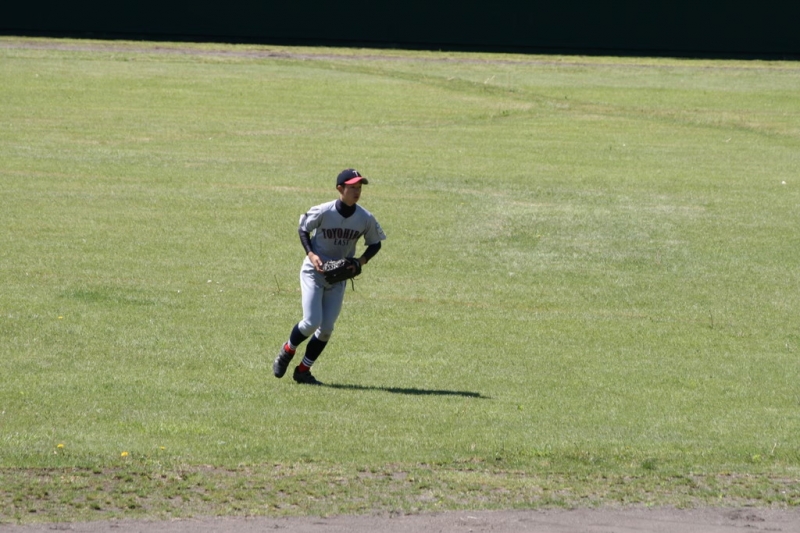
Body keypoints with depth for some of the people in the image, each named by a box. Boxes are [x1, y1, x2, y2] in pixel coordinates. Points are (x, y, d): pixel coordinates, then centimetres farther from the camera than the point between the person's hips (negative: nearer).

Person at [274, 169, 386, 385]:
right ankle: (287, 351, 16)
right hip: (314, 272, -3)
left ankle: (303, 371, 15)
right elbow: (303, 230, -2)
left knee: (326, 329, 0)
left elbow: (375, 243, 5)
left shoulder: (366, 219, -10)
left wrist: (361, 261, -13)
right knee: (311, 323, -13)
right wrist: (311, 254, -17)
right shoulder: (322, 212, -18)